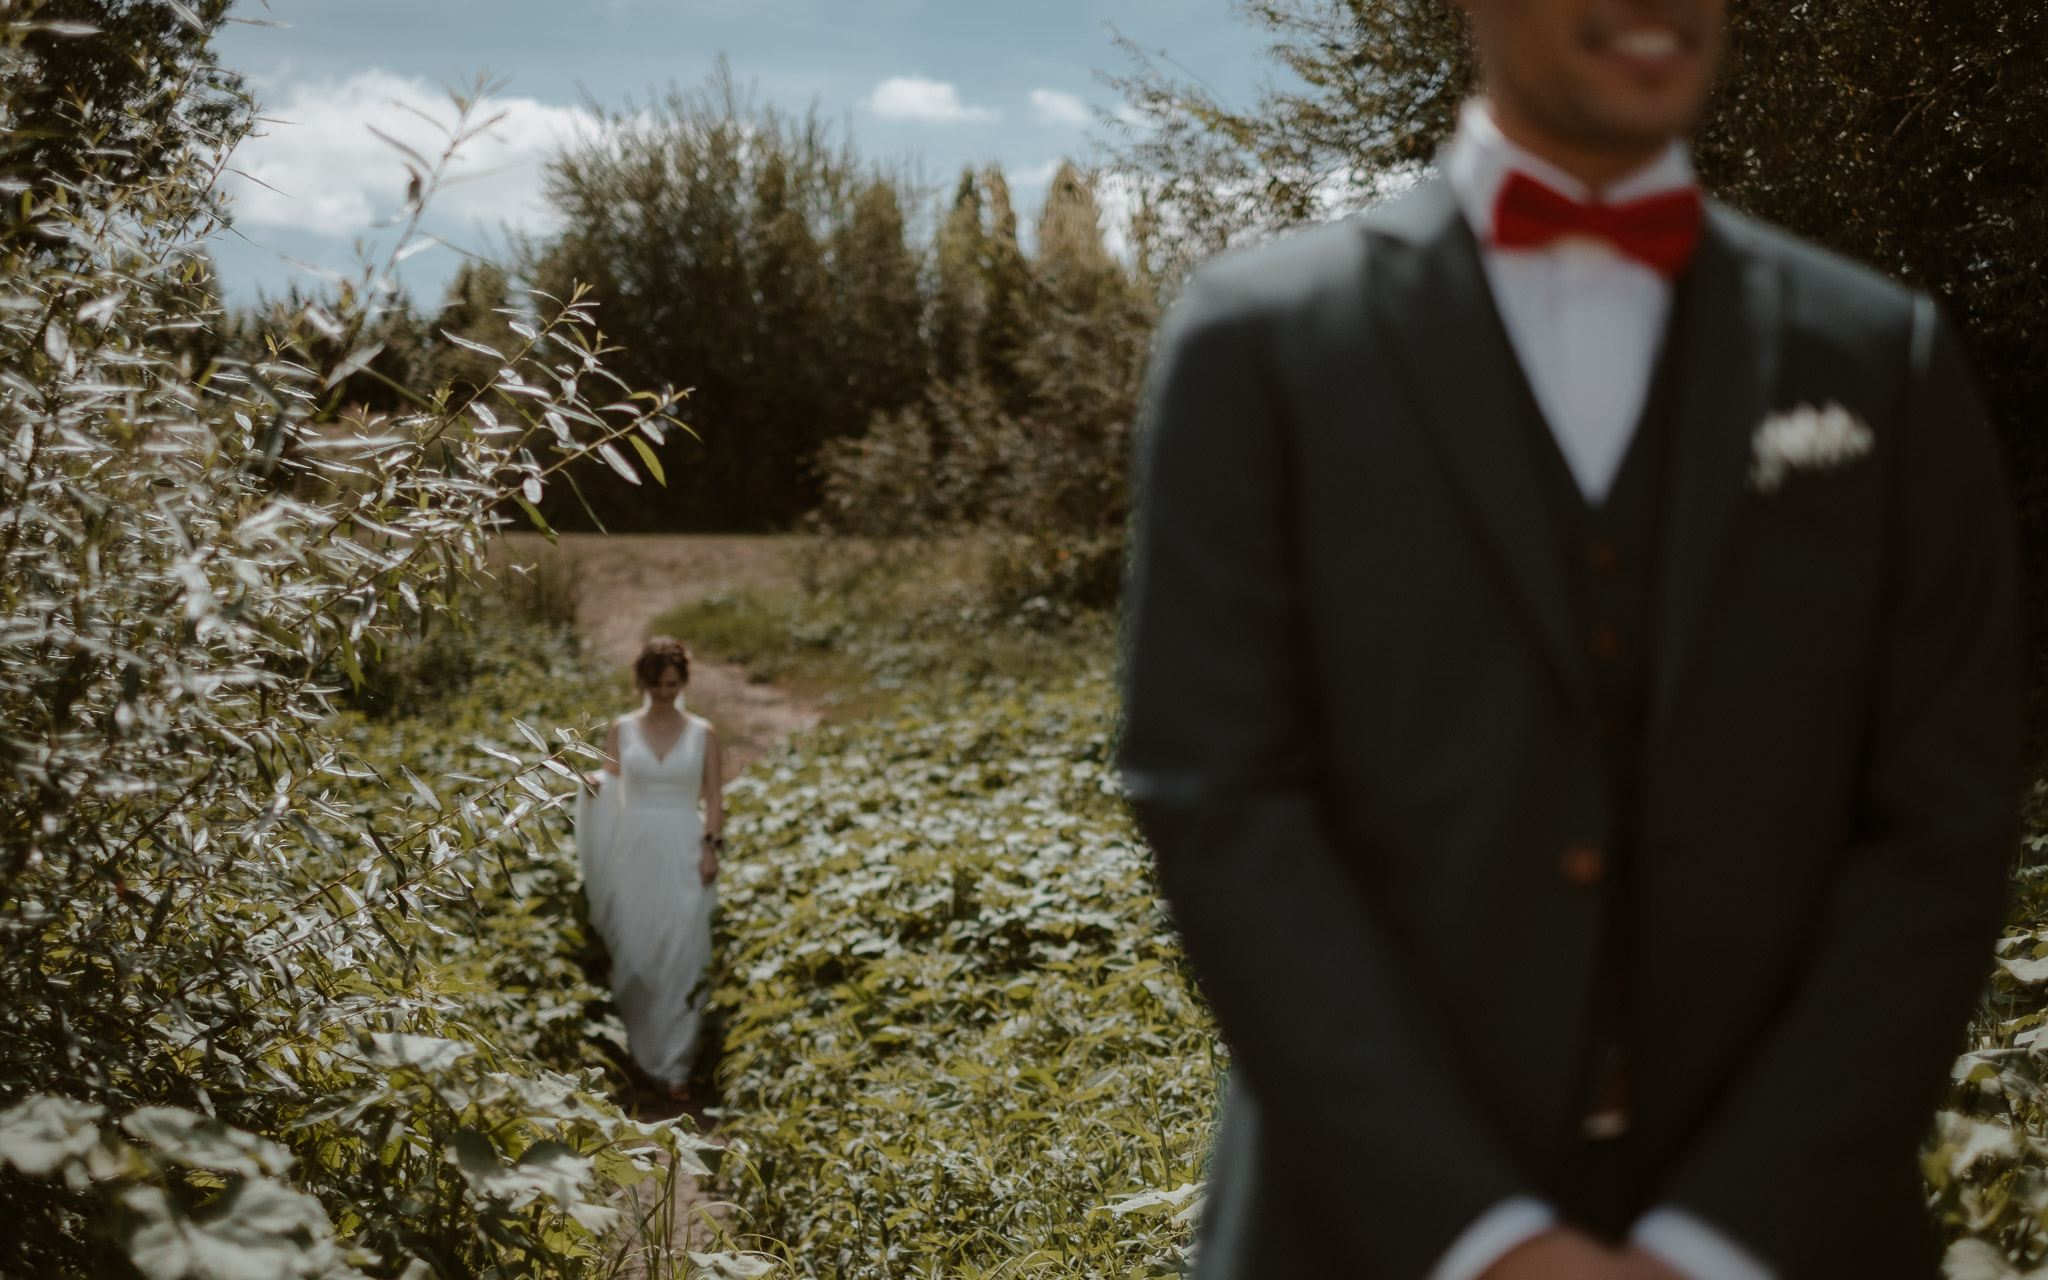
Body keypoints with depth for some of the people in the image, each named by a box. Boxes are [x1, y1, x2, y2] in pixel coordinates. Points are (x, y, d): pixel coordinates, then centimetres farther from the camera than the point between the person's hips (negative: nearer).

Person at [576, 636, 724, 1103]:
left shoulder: (702, 733, 3)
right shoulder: (623, 729, 5)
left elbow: (713, 799, 3)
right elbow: (610, 789, 3)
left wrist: (711, 848, -8)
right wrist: (592, 785, -19)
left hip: (683, 853, -1)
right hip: (633, 850, 1)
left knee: (679, 958, -6)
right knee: (633, 953, 5)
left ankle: (674, 1065, -2)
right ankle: (640, 1036, 30)